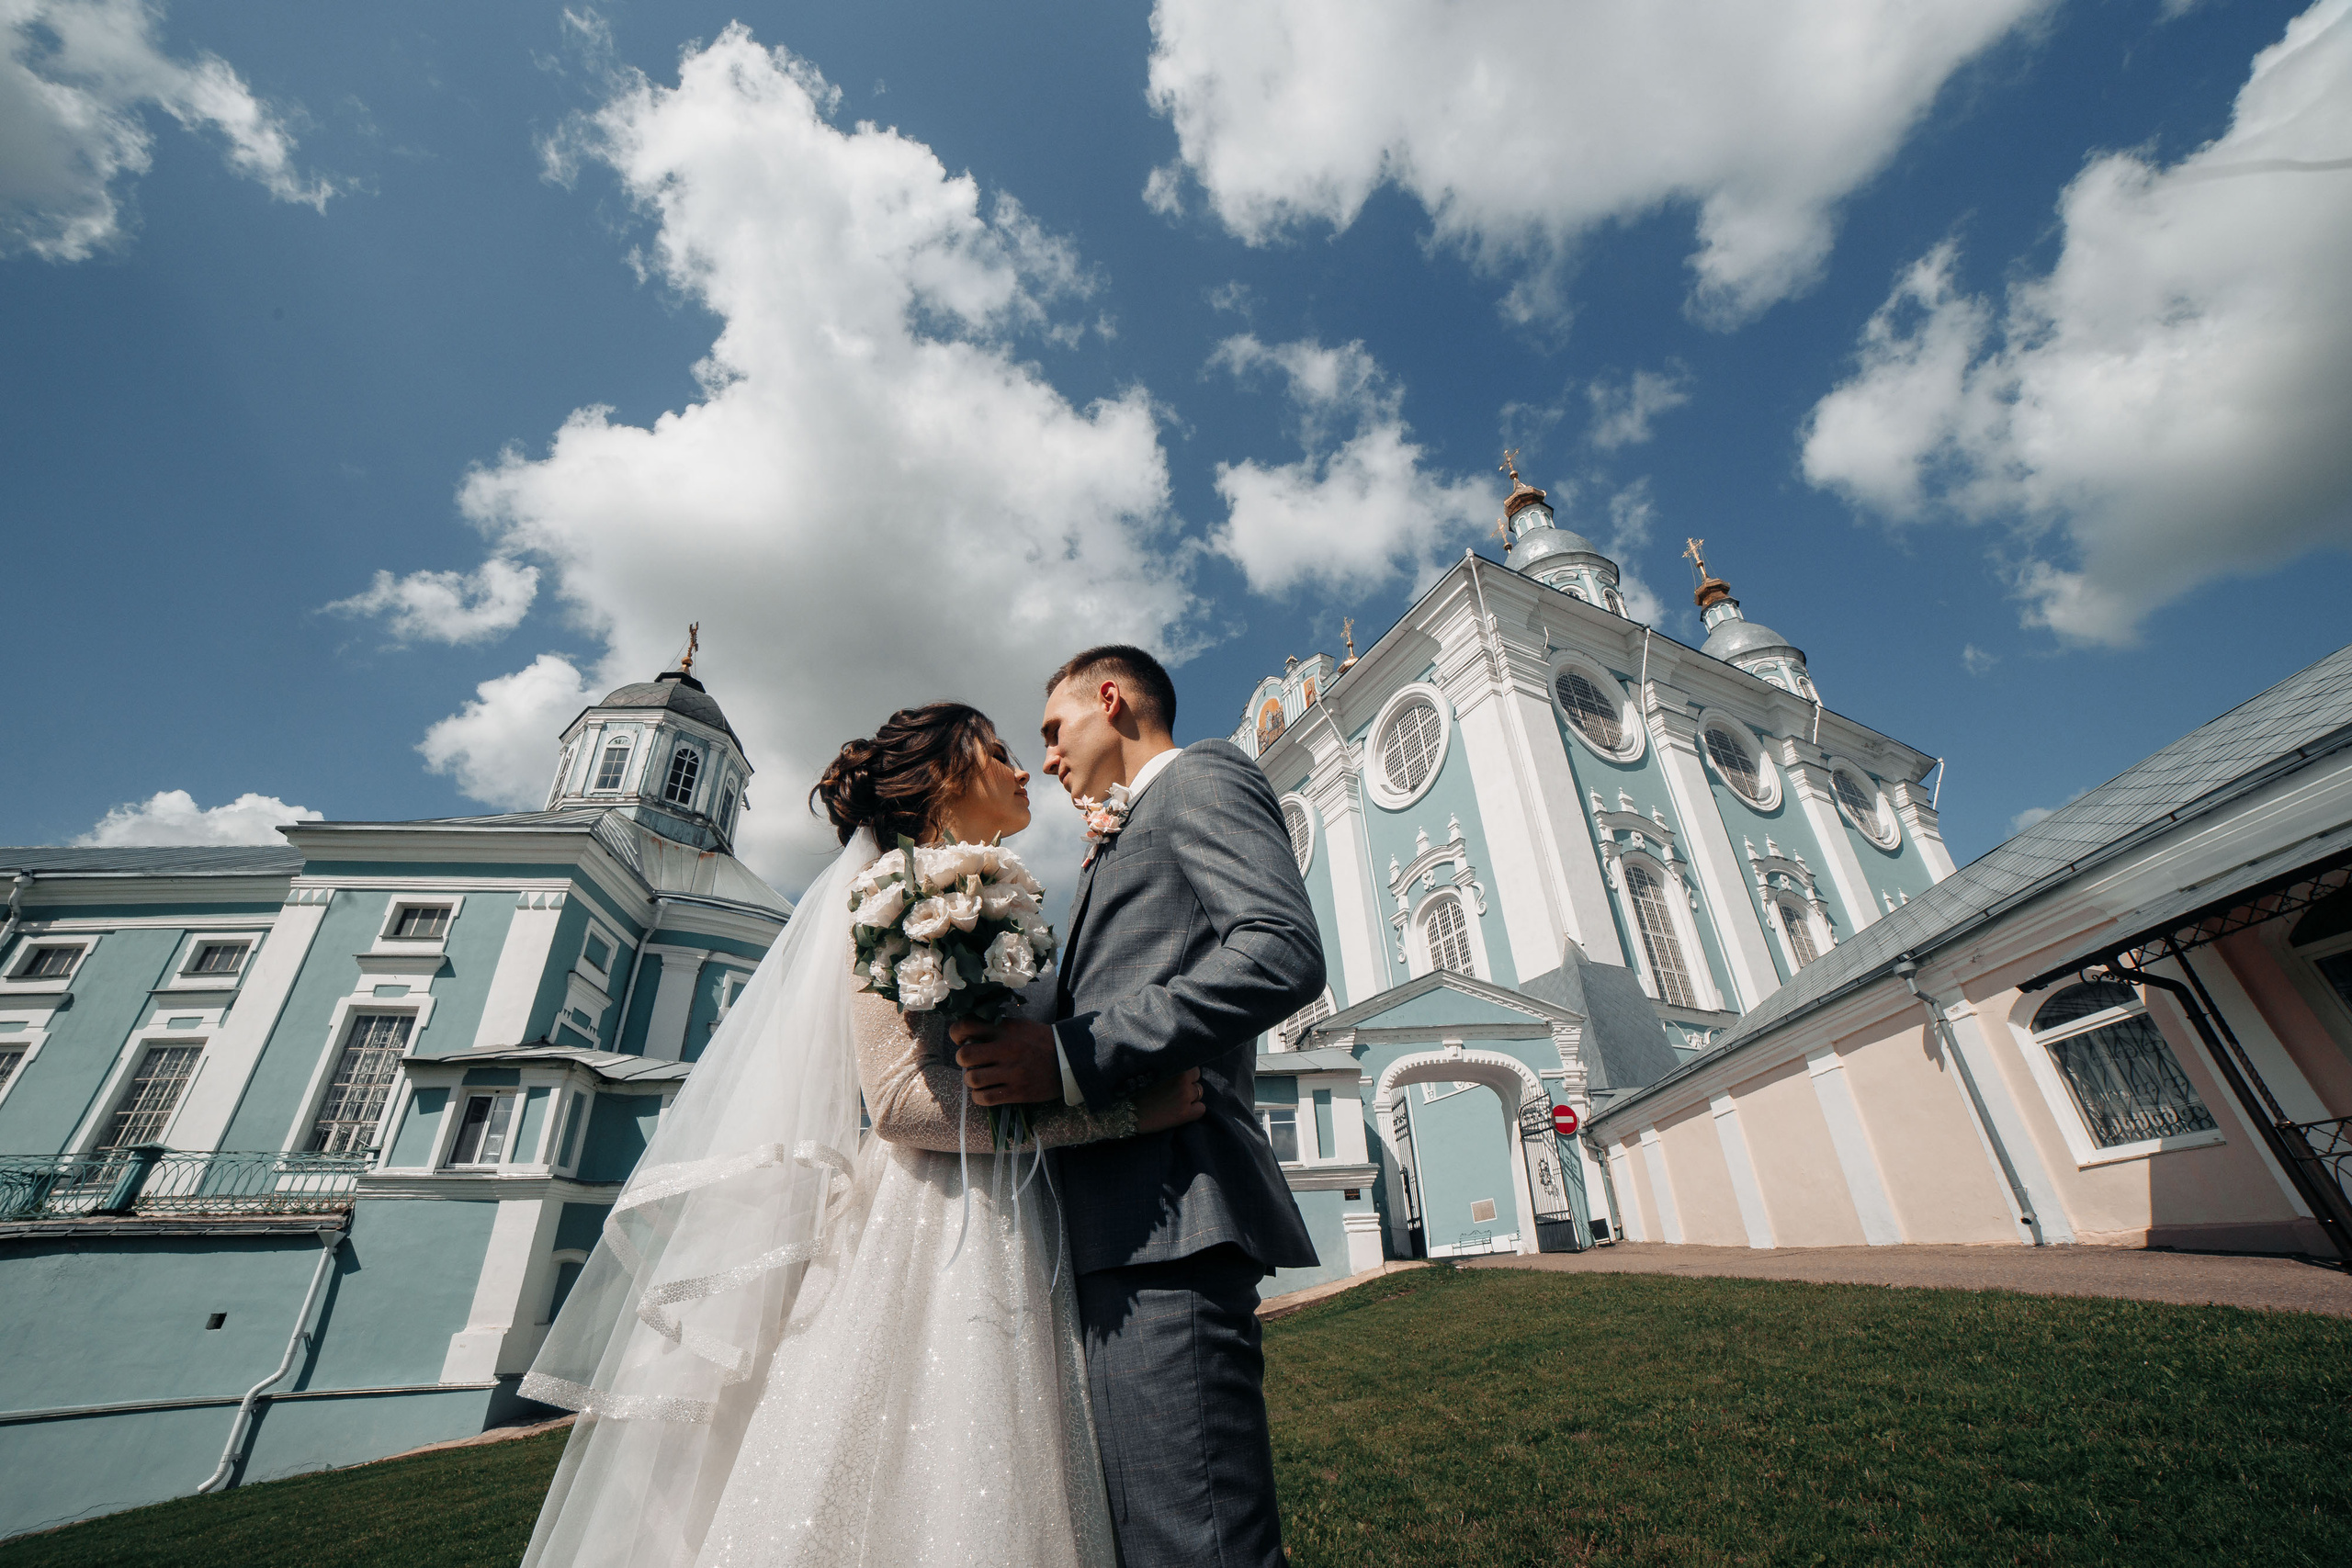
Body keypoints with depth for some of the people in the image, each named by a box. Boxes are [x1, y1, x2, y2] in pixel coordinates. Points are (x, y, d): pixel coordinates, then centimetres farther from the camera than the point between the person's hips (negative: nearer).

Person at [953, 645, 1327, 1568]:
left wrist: (1070, 1058, -20)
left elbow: (1285, 955, -18)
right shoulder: (1128, 843, 30)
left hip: (1167, 1213, -10)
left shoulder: (1202, 775, 1)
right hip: (1127, 1227, 10)